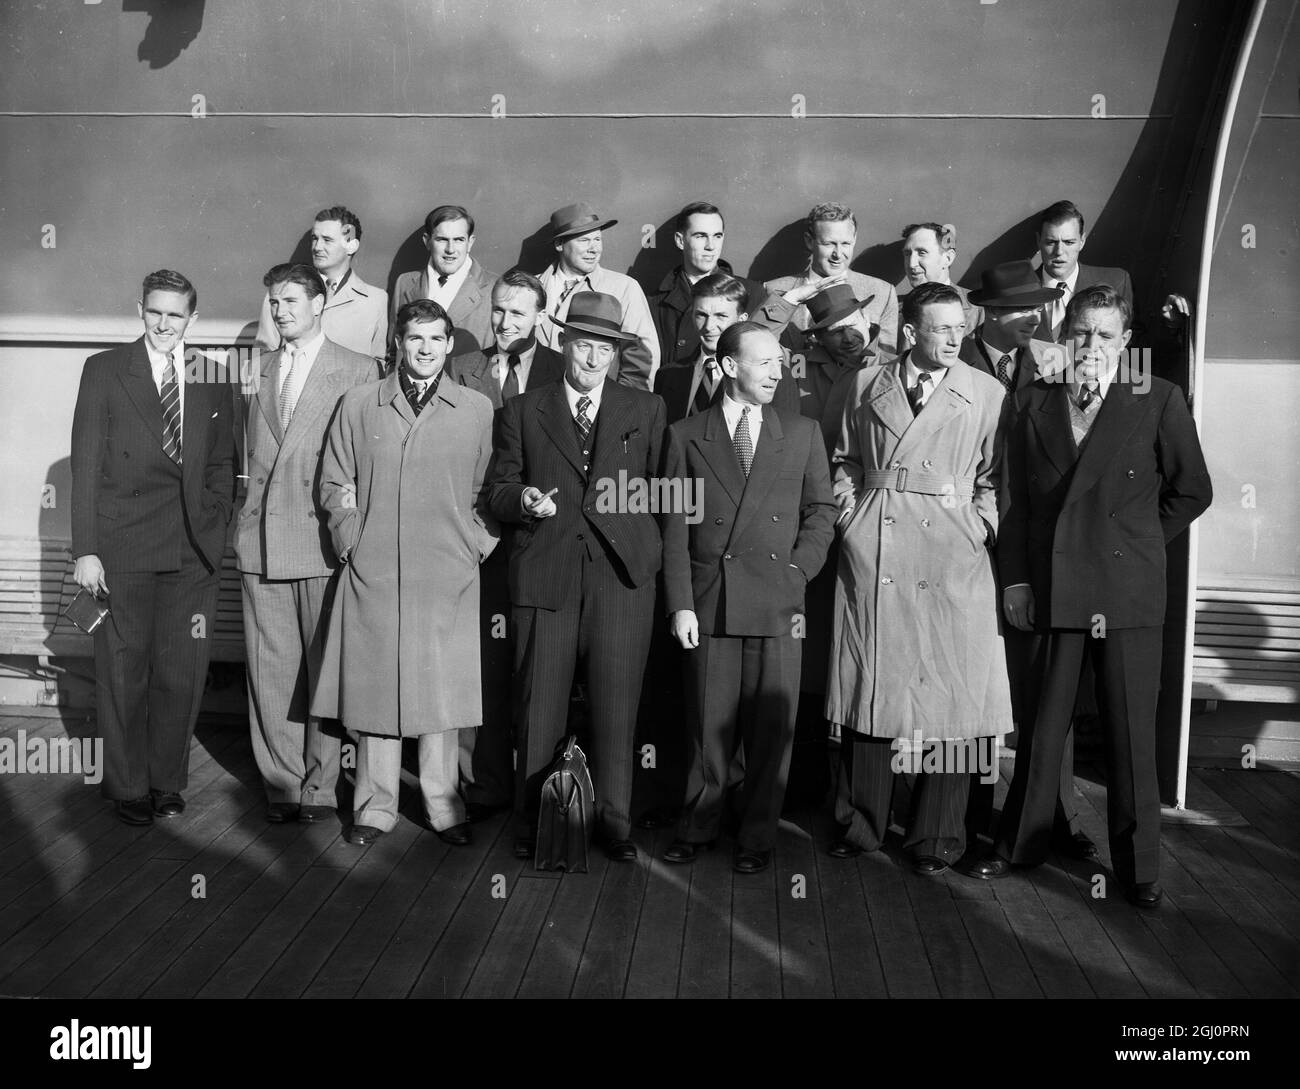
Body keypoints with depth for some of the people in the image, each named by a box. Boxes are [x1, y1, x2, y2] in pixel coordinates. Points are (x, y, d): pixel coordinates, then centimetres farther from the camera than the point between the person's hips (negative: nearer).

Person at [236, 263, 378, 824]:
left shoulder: (359, 370, 2)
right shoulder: (260, 370, 18)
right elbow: (252, 454, 20)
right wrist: (246, 520, 11)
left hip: (323, 540, -4)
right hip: (261, 540, 4)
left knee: (325, 668, 0)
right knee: (270, 670, 5)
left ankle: (320, 785, 11)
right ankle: (281, 782, 17)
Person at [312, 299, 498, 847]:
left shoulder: (478, 410, 7)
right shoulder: (358, 405, 8)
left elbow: (490, 489, 10)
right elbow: (334, 482, 13)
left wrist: (479, 545, 0)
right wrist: (351, 538, 3)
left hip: (448, 576, 0)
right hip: (372, 574, 1)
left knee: (442, 693, 2)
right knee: (374, 689, 4)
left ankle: (443, 806, 16)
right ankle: (375, 806, 17)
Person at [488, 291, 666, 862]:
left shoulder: (646, 410, 13)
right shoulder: (522, 411, 12)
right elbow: (499, 492, 11)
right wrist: (524, 500, -11)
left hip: (621, 573, 0)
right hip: (544, 573, 0)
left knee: (615, 703, 2)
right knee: (538, 703, 3)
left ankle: (614, 821, 16)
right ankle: (532, 819, 18)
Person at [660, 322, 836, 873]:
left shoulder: (803, 433, 11)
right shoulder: (685, 435, 7)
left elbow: (821, 511, 12)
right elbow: (674, 528, 3)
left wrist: (796, 573, -2)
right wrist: (680, 604, -4)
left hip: (777, 602, 1)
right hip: (709, 602, 0)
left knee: (771, 728, 4)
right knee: (708, 725, 6)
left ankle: (757, 837, 18)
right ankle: (697, 827, 23)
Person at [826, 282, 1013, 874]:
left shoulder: (988, 393, 5)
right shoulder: (869, 385, 11)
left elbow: (995, 477, 8)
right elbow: (845, 461, 19)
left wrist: (976, 528, -5)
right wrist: (851, 512, 6)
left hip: (952, 559, -1)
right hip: (872, 553, 2)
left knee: (949, 691, -1)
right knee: (868, 687, 6)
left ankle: (937, 836, 13)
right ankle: (860, 825, 20)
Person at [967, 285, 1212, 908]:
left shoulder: (1159, 400, 1)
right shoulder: (1036, 401, 8)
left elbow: (1192, 490, 8)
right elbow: (1017, 498, 8)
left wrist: (1136, 543, 7)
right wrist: (1016, 577, 3)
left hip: (1129, 593, -2)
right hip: (1051, 588, 2)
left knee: (1131, 735, 4)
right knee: (1042, 727, 10)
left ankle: (1138, 868, 17)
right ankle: (1021, 845, 25)